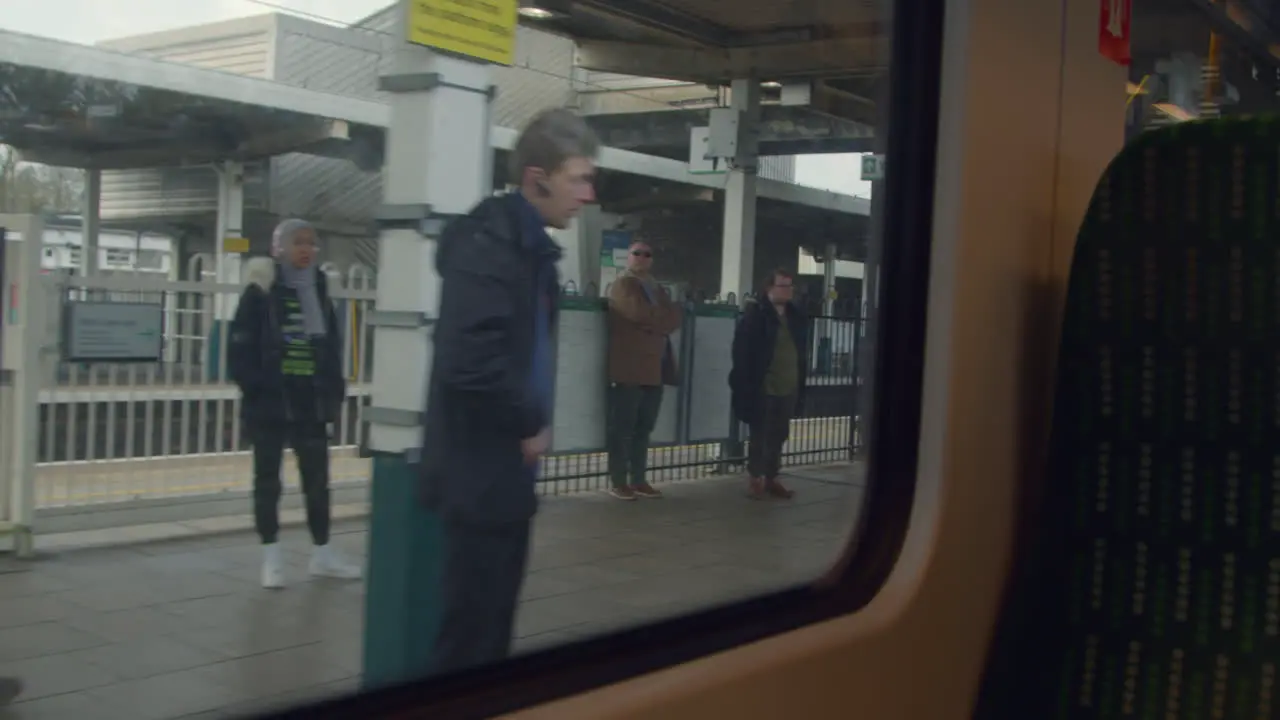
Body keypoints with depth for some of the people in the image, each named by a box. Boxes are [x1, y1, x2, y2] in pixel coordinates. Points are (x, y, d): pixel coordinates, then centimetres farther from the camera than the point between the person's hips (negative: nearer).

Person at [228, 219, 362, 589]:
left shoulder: (319, 292, 8)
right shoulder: (260, 294, -6)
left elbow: (332, 347, 10)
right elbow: (240, 350, -9)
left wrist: (334, 391, 3)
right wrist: (255, 388, -16)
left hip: (310, 404, 5)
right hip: (269, 404, -4)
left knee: (318, 478, 10)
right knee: (267, 480, 6)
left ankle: (322, 553, 21)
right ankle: (271, 558, 15)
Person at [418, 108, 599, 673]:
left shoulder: (528, 245, 11)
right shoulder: (489, 244, -18)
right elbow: (470, 363, -28)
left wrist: (532, 421, 5)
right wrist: (530, 425, -14)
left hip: (505, 468, 9)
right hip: (480, 469, -9)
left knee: (493, 624, 17)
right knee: (470, 633, 0)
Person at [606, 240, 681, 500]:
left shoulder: (657, 288, 22)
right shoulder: (623, 284, -2)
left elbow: (674, 319, 9)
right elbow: (640, 314, -19)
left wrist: (652, 320, -8)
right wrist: (662, 317, -3)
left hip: (655, 367, 7)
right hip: (629, 367, -7)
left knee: (644, 427, 9)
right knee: (622, 427, -4)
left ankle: (639, 481, 15)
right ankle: (618, 483, -1)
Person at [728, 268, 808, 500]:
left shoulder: (796, 316, 9)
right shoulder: (755, 314, -7)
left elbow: (800, 351, 13)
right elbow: (742, 352, -10)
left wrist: (800, 384, 8)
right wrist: (746, 384, -15)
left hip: (788, 389, 5)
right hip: (762, 389, -5)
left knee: (778, 437, 11)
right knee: (759, 437, 5)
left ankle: (771, 478, 20)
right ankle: (756, 479, 13)